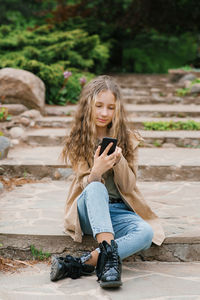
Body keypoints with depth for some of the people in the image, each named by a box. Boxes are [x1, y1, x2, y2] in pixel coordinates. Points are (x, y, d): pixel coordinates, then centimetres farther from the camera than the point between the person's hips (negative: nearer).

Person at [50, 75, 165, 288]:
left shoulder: (128, 140, 5)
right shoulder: (78, 141, 2)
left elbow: (128, 186, 0)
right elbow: (86, 186, -7)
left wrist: (119, 161, -21)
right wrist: (97, 171, -30)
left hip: (118, 210, 2)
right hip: (87, 212, -1)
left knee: (146, 233, -30)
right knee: (96, 188, -35)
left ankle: (85, 263, -35)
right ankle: (109, 255, -45)